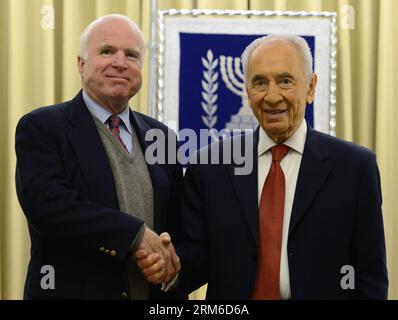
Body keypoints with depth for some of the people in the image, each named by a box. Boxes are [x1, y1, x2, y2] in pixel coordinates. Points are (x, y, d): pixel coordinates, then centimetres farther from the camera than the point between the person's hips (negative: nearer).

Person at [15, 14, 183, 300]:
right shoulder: (40, 127, -6)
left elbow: (179, 223, 11)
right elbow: (45, 202, -21)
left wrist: (168, 254, -9)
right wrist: (136, 234, -22)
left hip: (155, 292, 5)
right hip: (74, 290, -4)